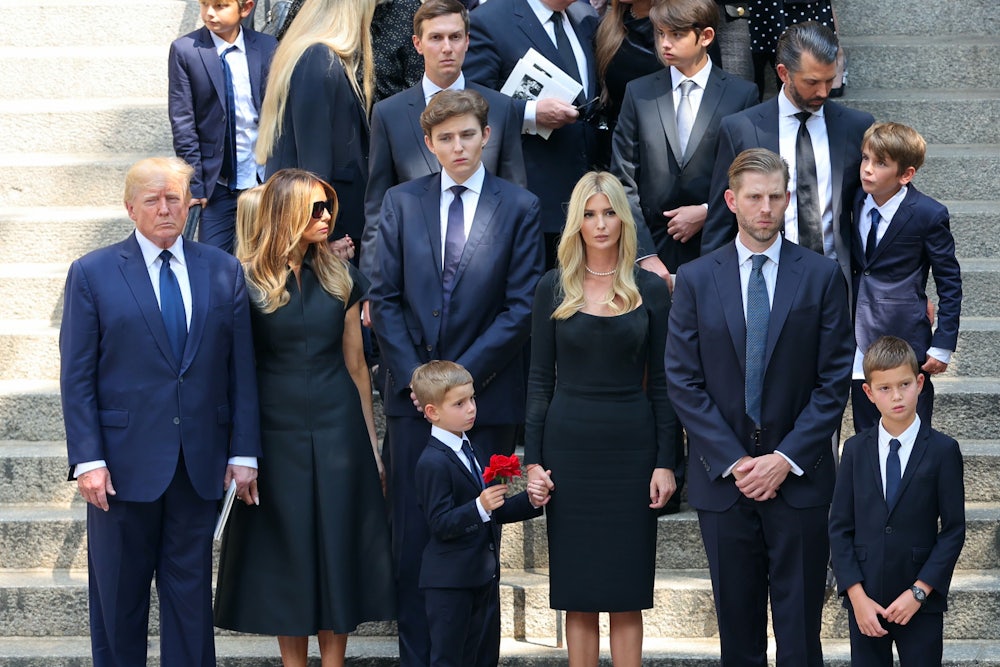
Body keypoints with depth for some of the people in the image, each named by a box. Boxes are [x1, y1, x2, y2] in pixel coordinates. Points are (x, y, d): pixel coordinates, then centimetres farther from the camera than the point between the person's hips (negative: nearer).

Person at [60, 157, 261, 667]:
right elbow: (77, 377, -3)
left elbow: (241, 370, 5)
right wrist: (88, 459, -11)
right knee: (119, 592, 7)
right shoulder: (92, 274, -1)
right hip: (126, 462, -2)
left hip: (201, 463, 2)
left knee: (191, 589, 8)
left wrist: (244, 452, -1)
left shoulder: (223, 271, 6)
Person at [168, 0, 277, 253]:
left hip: (264, 178, 1)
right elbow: (182, 123, -4)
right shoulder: (185, 50, -4)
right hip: (217, 181, -1)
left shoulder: (267, 47, 1)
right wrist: (194, 184, -7)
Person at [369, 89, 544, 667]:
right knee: (414, 537, 2)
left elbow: (522, 308, -3)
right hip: (415, 395, 2)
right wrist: (413, 374, -6)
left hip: (487, 396, -2)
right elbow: (387, 298, 6)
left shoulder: (519, 208, 2)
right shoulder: (402, 202, 8)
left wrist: (463, 375, -10)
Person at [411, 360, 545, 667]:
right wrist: (480, 507, -34)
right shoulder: (433, 463, -17)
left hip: (484, 575, 9)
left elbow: (496, 512, 18)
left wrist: (529, 500, 2)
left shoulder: (470, 451, 15)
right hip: (449, 580, -9)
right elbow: (441, 524, -22)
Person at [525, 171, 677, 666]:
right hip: (569, 444, 0)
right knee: (578, 592, 3)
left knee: (627, 593, 2)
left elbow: (660, 383, 4)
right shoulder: (554, 288, 4)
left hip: (631, 445, 0)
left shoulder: (650, 290, 4)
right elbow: (540, 379, 4)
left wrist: (666, 462, -2)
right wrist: (533, 459, -3)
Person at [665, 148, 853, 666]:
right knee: (737, 625, 8)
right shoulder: (695, 279, 3)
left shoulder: (822, 277, 2)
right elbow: (683, 383, 0)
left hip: (798, 478, -1)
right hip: (722, 480, 1)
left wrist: (786, 459, -10)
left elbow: (835, 381, -1)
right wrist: (733, 462, -9)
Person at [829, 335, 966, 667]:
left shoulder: (943, 450, -3)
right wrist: (856, 595, -8)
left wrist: (919, 591, -11)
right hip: (865, 597, 2)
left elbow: (954, 530, -4)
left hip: (921, 601, -2)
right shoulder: (856, 450, 4)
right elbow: (840, 527, 2)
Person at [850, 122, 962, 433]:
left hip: (905, 337, -5)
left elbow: (950, 283, -8)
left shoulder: (928, 215, -14)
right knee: (865, 433, 12)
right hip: (861, 337, 5)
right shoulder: (857, 201, 0)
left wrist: (942, 347, -9)